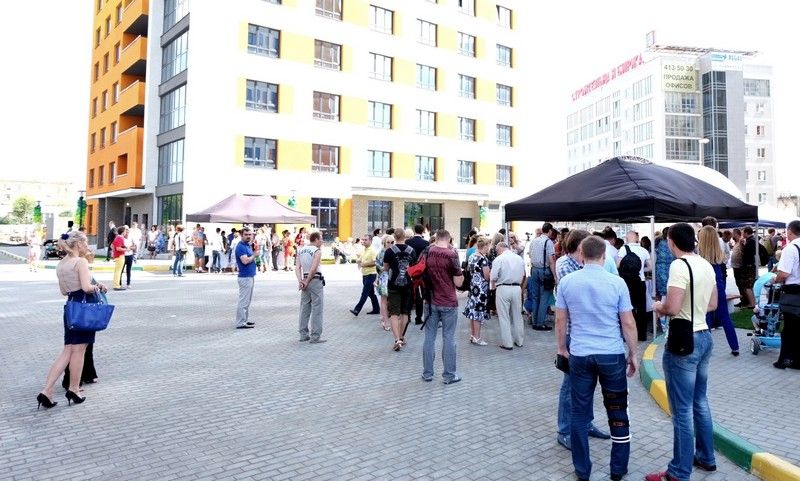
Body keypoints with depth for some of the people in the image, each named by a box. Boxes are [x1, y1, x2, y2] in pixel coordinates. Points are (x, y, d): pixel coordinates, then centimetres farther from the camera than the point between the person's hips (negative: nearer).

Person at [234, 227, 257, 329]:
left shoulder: (248, 245, 14)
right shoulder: (240, 246, -14)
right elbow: (245, 260, -25)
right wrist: (254, 255, -11)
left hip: (250, 276, 10)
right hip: (245, 277, -10)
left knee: (247, 301, 15)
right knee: (243, 301, -6)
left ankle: (245, 320, 24)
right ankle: (241, 323, -1)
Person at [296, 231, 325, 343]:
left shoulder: (301, 250, 11)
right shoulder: (317, 251, -10)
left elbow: (297, 267, 4)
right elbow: (313, 269, -19)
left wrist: (300, 281, -3)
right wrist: (307, 282, -10)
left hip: (305, 280, 7)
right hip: (316, 280, -7)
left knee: (304, 309, 13)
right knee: (316, 309, -2)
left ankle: (303, 335, 19)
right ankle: (315, 337, 0)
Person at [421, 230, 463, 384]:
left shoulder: (427, 253, -1)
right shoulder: (452, 255, -12)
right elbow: (458, 283, -9)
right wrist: (461, 272, 8)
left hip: (431, 302, 4)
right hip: (448, 303, -4)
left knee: (429, 337, 10)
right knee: (448, 338, 4)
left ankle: (427, 373, 18)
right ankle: (449, 375, 12)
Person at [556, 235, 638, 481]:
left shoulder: (566, 281, -3)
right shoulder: (617, 283, -7)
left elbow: (560, 320, 3)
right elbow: (628, 324, -3)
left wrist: (562, 347, 17)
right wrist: (633, 353, 9)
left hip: (579, 355, 1)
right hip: (612, 355, 0)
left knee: (579, 412, 10)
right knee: (617, 412, 15)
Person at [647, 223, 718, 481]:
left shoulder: (679, 265, -20)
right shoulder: (706, 265, 7)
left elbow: (672, 308, -25)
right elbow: (712, 305, 16)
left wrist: (658, 306, -5)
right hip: (704, 337, 9)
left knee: (682, 410, 0)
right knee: (700, 401, 22)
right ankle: (705, 457, 36)